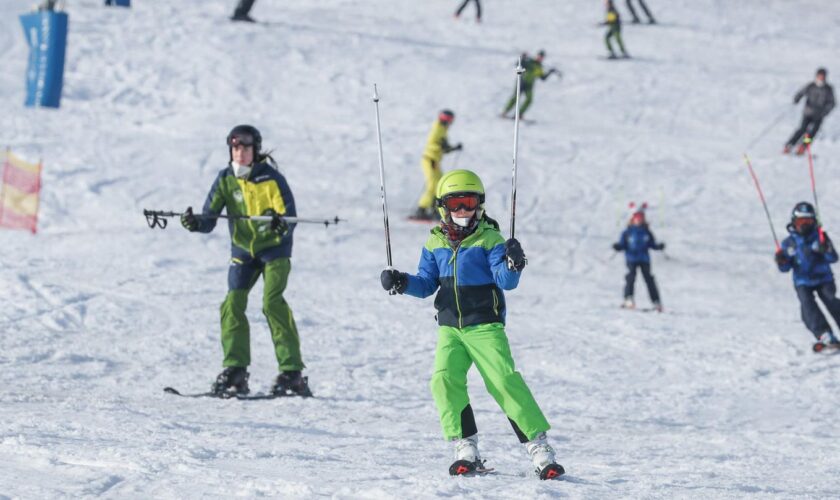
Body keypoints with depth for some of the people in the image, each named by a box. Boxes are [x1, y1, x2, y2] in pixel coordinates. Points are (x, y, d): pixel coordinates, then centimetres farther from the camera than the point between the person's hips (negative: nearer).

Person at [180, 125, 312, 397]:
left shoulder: (271, 179, -14)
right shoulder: (225, 179, -3)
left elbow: (289, 216, -19)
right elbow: (210, 218, -8)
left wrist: (281, 224, -42)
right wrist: (195, 222, -30)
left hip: (274, 248, -4)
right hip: (242, 250, 4)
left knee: (272, 303, -19)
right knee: (233, 304, -9)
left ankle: (291, 372, -17)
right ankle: (234, 371, -1)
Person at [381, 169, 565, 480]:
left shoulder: (489, 239, -4)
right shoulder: (435, 244, 9)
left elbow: (506, 282, -12)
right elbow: (426, 284, 14)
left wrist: (512, 265, -33)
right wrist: (401, 283, -4)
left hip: (485, 326, -4)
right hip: (450, 328, 4)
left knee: (504, 382, -15)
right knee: (444, 380, -16)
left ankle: (539, 447, -10)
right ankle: (466, 449, -6)